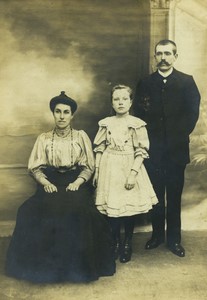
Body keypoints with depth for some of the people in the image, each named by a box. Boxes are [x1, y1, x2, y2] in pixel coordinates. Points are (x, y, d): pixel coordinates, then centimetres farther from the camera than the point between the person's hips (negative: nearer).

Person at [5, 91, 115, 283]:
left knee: (77, 211, -31)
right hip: (51, 184, 1)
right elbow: (35, 168, 5)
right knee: (34, 212, -28)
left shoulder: (81, 136, 6)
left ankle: (76, 265, -12)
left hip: (76, 183, -1)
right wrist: (45, 183, -13)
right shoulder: (44, 138, 9)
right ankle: (45, 264, -10)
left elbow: (88, 167, 4)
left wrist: (77, 183, -13)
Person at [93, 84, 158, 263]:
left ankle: (127, 244, 23)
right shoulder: (106, 123, 5)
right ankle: (116, 243, 25)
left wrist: (133, 172, -14)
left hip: (130, 168, -2)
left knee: (130, 207, 3)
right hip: (110, 169, 2)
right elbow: (100, 148, 8)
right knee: (112, 207, 5)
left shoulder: (137, 124, -3)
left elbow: (141, 151, -6)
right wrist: (96, 170, 4)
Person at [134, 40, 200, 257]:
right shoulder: (145, 83, 8)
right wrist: (147, 139, -5)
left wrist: (180, 135, -7)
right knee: (155, 194, 7)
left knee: (174, 195, 6)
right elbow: (138, 115, 5)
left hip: (177, 149, -1)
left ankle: (174, 239, 16)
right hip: (153, 149, 1)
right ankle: (157, 234, 21)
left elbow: (192, 113, 0)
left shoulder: (187, 82, 5)